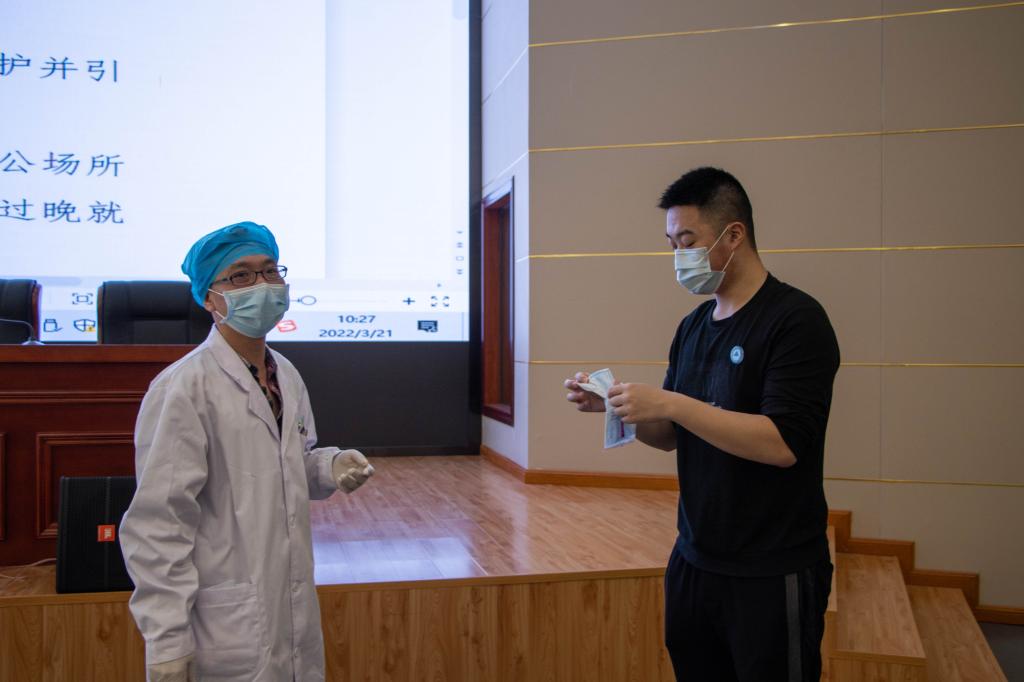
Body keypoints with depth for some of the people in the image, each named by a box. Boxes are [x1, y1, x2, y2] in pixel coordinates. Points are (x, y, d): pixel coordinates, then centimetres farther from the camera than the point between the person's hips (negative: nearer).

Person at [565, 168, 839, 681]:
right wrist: (616, 405, -4)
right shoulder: (692, 327, 8)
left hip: (773, 575, -6)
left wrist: (670, 403, -24)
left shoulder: (796, 320, -13)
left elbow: (781, 443, -23)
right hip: (693, 561, 7)